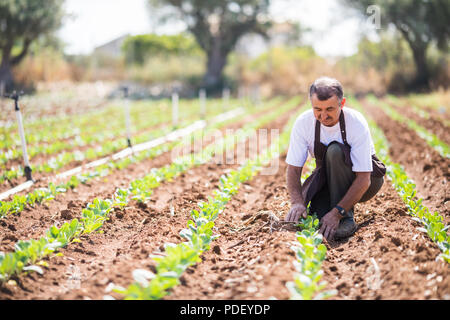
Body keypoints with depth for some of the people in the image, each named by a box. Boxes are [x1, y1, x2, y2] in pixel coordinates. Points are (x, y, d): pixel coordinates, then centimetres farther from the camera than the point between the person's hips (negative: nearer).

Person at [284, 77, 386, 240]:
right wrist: (297, 202, -33)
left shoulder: (357, 123, -27)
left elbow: (363, 179, -29)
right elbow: (293, 168, -15)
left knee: (335, 151, -34)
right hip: (328, 178, 3)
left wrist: (337, 213, -39)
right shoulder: (303, 123, -17)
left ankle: (346, 218, -25)